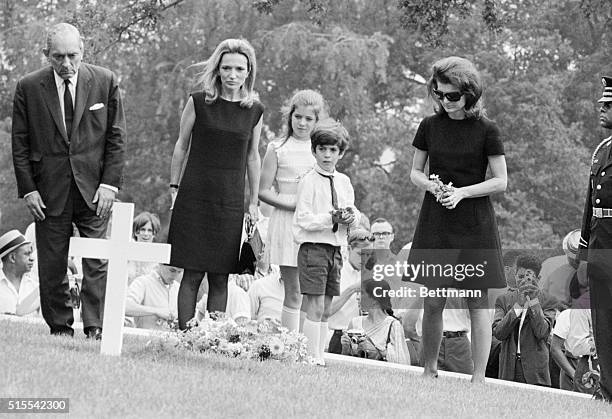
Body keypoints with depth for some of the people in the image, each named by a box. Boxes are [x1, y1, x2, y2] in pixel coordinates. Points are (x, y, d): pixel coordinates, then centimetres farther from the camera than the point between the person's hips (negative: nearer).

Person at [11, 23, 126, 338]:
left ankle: (95, 329, -4)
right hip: (49, 191, 1)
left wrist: (110, 183, -6)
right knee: (51, 266, 3)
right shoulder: (29, 88, 0)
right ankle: (60, 329, 13)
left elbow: (116, 137, 3)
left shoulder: (105, 82, 1)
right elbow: (20, 144, 4)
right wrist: (27, 189, -4)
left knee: (97, 263, -6)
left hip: (94, 189, 0)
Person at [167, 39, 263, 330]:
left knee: (220, 278, 1)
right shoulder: (199, 102, 0)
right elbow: (181, 146, 8)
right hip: (195, 198, -2)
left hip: (231, 202, 2)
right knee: (193, 274, -5)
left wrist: (254, 202, 14)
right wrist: (173, 187, 5)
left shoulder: (254, 111, 6)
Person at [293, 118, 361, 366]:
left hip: (336, 249, 6)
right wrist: (330, 218, -21)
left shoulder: (344, 182, 12)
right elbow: (303, 219, -12)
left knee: (326, 309, 8)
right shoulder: (309, 181, -6)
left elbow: (355, 219, 16)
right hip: (313, 246, -6)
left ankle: (320, 355, 12)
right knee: (315, 307, -10)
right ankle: (313, 358, -9)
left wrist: (352, 217, -6)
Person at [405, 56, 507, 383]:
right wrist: (431, 185, -9)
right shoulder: (430, 126, 4)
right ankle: (429, 370, 17)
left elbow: (500, 181, -3)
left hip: (475, 223, -2)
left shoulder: (485, 130, -4)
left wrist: (462, 192, -15)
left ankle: (478, 378, 0)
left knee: (478, 303, -2)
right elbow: (415, 172, 12)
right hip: (435, 221, 2)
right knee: (433, 302, 3)